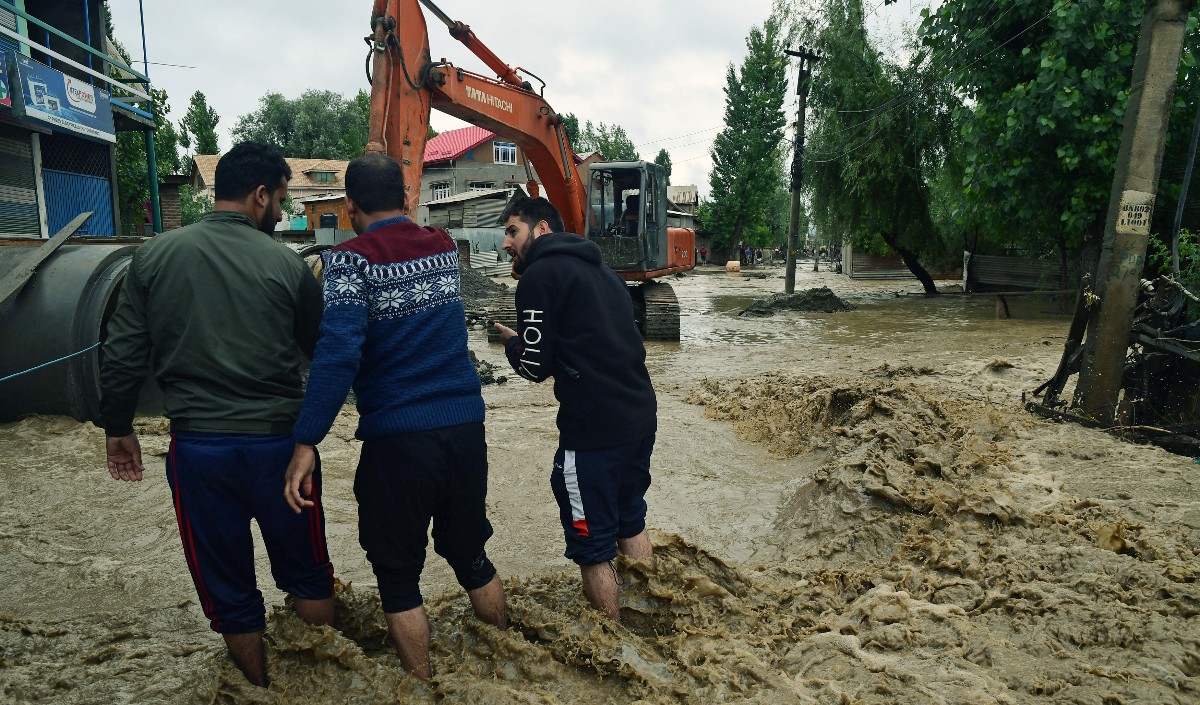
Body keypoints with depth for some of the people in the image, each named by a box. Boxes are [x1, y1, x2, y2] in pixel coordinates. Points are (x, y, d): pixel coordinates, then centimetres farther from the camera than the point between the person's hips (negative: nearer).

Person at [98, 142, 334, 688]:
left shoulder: (154, 256, 0)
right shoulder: (285, 264, -6)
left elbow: (123, 355, 2)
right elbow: (323, 350, 3)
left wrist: (117, 427, 14)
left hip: (197, 447, 2)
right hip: (279, 443, -1)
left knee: (229, 590, 16)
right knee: (307, 574, 18)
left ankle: (260, 687, 31)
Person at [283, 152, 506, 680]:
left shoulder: (352, 259, -9)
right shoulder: (444, 246, 7)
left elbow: (338, 353, -20)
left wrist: (305, 443, -18)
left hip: (397, 439, -5)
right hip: (466, 426, 5)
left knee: (398, 577, 13)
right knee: (470, 555, 22)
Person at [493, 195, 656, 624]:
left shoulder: (541, 274, -7)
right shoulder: (600, 271, 18)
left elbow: (535, 366, -9)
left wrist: (511, 341, 10)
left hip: (593, 431, -9)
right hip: (640, 416, 9)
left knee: (593, 547, 5)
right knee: (631, 524, 24)